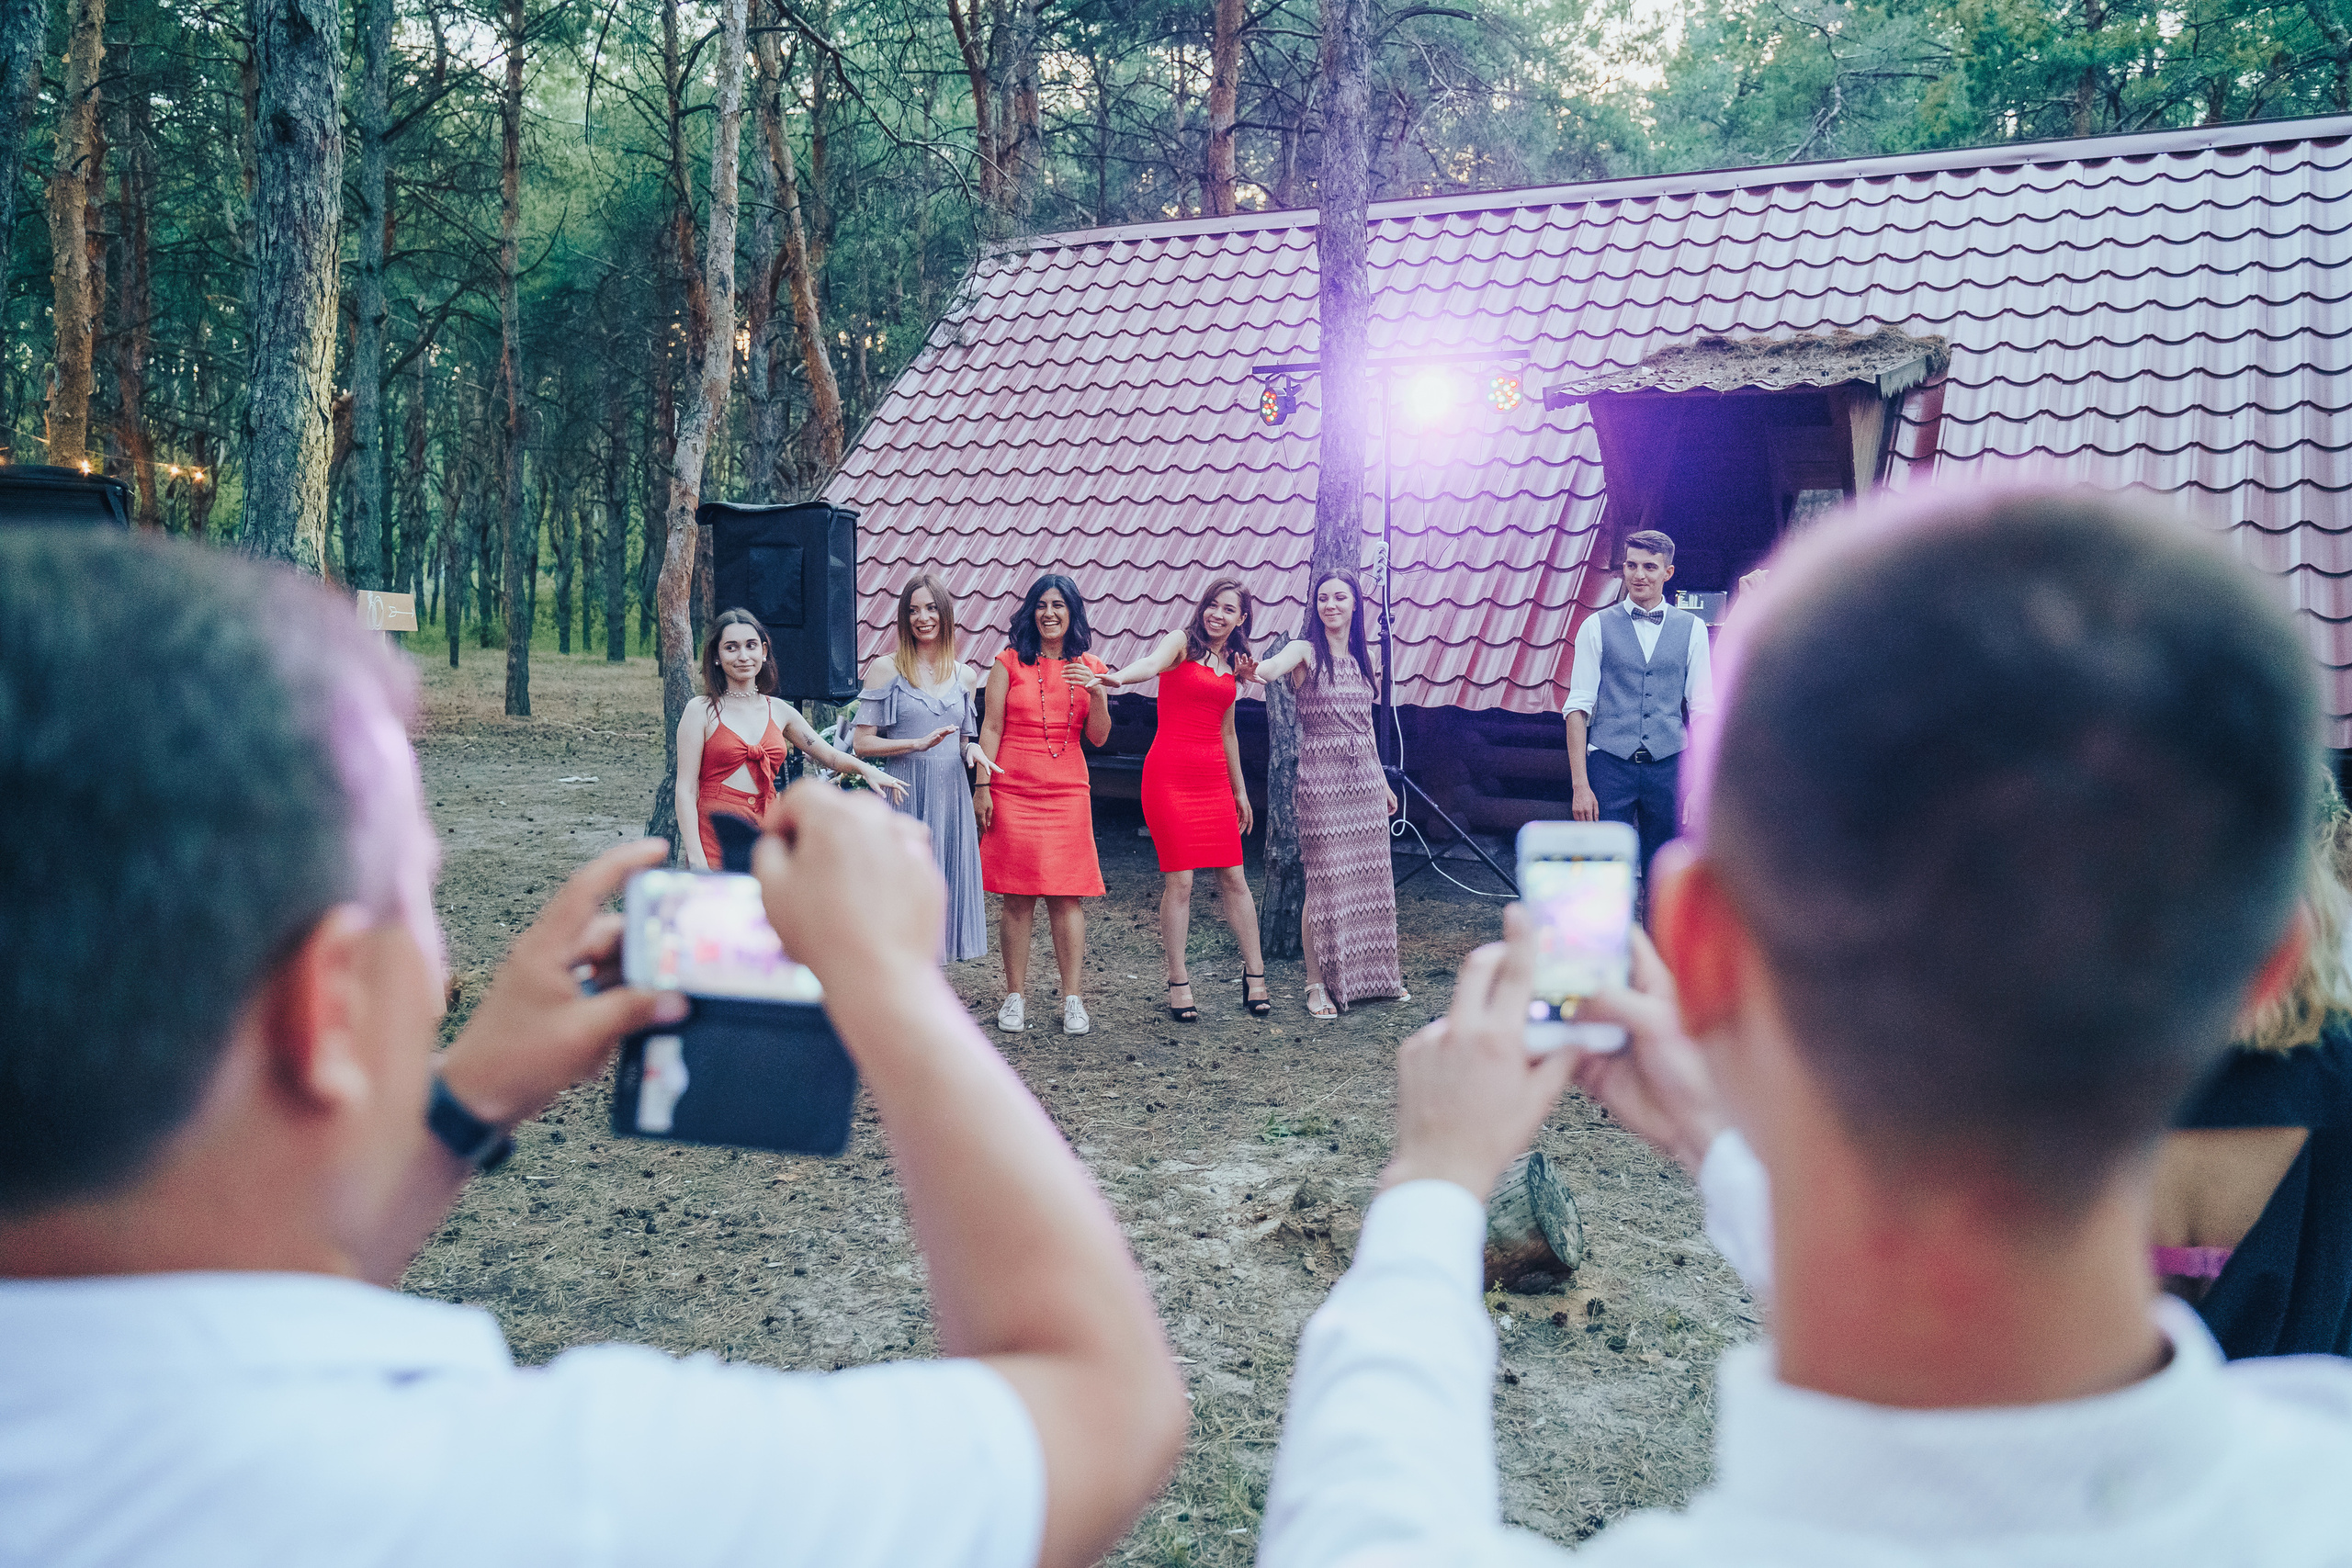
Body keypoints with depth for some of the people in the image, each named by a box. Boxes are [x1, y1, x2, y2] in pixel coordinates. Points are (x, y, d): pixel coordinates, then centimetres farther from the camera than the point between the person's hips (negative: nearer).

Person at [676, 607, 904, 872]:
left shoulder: (779, 711, 12)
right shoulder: (702, 711, -1)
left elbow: (828, 755, 19)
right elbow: (686, 790, -5)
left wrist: (865, 769, -3)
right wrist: (695, 858, -13)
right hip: (716, 839, -4)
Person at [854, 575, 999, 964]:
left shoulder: (965, 676, 12)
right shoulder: (885, 669, 0)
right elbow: (862, 743, -4)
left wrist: (972, 750, -1)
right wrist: (918, 744, -15)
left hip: (950, 796, 4)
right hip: (903, 796, -4)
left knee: (943, 887, 5)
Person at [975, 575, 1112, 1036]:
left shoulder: (1088, 667, 10)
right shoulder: (1009, 663, 4)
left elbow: (1099, 737, 5)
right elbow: (991, 728, 3)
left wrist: (1097, 692, -12)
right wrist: (982, 787, -4)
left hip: (1068, 791, 1)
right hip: (1013, 792, -1)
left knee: (1067, 895, -1)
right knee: (1016, 897, 0)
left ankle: (1073, 999, 3)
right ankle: (1015, 997, 8)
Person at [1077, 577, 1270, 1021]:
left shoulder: (1231, 664, 16)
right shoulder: (1181, 643, -1)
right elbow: (1152, 664, -25)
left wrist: (1240, 790, 26)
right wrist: (1120, 677, -47)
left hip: (1214, 779, 5)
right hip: (1170, 773, -5)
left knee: (1233, 878, 6)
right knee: (1178, 881, -5)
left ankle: (1255, 973, 16)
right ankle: (1178, 984, 4)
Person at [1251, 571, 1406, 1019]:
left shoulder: (1361, 658, 14)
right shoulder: (1305, 652, -4)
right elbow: (1273, 667, -28)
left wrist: (1383, 782, 19)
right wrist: (1254, 669, -51)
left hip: (1365, 779, 6)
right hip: (1322, 779, -5)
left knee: (1370, 877, 10)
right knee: (1324, 881, -4)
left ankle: (1375, 973, 23)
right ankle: (1317, 984, 5)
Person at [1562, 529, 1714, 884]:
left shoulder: (1692, 628, 8)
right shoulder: (1597, 626, 3)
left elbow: (1702, 708, 7)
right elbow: (1579, 706, -1)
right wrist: (1580, 785, -9)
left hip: (1669, 767, 2)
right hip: (1610, 765, -2)